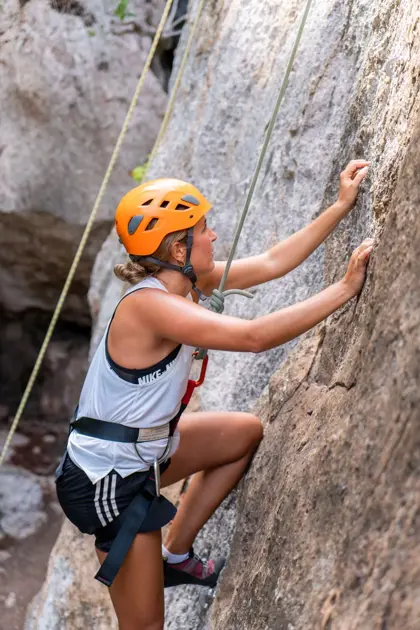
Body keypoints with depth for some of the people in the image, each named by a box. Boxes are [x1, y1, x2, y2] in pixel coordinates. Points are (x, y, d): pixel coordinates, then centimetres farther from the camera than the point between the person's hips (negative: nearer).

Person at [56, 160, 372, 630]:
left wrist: (342, 205, 1)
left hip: (145, 448, 9)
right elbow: (255, 336, -36)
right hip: (107, 482, -9)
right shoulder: (149, 304, -28)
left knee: (247, 433, 20)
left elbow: (271, 263, 2)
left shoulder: (183, 279, -1)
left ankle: (176, 556, 25)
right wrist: (346, 287, -29)